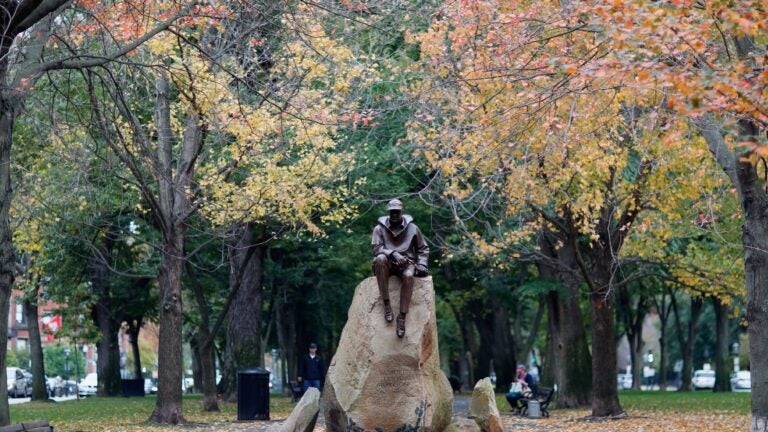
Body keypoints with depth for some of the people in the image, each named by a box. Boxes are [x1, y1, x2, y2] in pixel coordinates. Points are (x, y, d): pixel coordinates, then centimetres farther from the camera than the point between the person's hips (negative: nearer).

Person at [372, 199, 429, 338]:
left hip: (406, 262, 0)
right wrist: (393, 253, -26)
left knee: (408, 276, -38)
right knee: (380, 259, -38)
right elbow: (376, 248, -10)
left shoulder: (412, 228, 5)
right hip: (389, 264, 0)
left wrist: (421, 265, -4)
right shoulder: (380, 228, 1)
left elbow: (423, 248, 13)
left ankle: (402, 317, -36)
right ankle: (386, 304, -35)